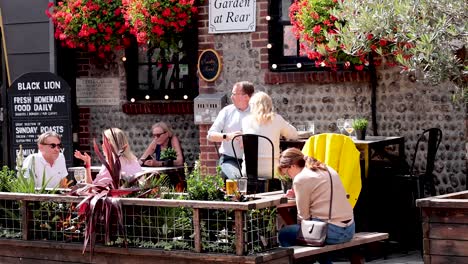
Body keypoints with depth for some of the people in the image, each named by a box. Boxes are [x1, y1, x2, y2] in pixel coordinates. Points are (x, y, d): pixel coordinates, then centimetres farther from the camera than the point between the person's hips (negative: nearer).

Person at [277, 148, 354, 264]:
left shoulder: (301, 179, -9)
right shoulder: (326, 169, 14)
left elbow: (303, 216, -6)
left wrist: (301, 229, 12)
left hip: (332, 232, -8)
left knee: (284, 234, 9)